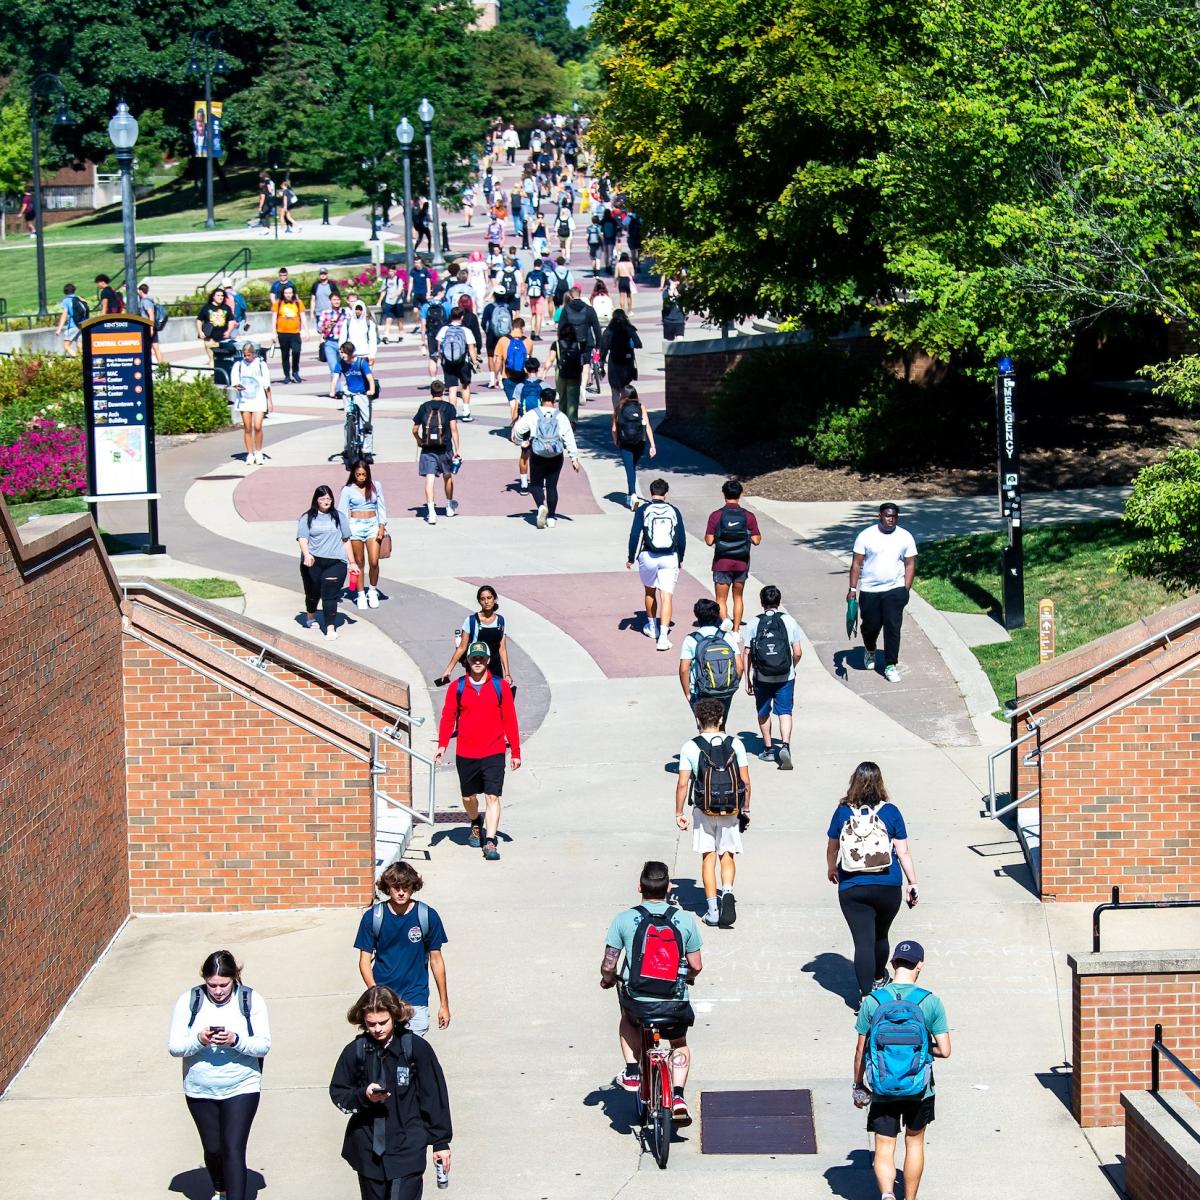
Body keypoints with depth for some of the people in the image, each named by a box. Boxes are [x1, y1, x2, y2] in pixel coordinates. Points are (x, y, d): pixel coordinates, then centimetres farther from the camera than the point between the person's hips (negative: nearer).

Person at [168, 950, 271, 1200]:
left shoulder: (251, 1001, -7)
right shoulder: (189, 1001, -5)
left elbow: (263, 1046, -9)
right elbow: (174, 1046, -7)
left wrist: (236, 1040, -28)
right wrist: (199, 1040, -27)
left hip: (241, 1088, -2)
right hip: (200, 1091, 2)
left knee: (234, 1149, -11)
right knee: (212, 1149, 14)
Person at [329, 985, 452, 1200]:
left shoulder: (416, 1048, -6)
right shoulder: (355, 1051, 0)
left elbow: (434, 1096, -1)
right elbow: (337, 1094, 6)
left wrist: (441, 1142, 0)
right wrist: (364, 1096, -15)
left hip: (406, 1149, -3)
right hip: (368, 1149, 3)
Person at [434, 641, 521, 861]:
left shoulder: (500, 686, 1)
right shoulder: (457, 687, 3)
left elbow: (509, 719, 4)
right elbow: (448, 717, 3)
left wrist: (515, 752, 4)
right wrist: (442, 745, -11)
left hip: (493, 753, -2)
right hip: (465, 754, 2)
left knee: (492, 796, -11)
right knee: (468, 796, 15)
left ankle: (490, 843, -14)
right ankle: (476, 826, 44)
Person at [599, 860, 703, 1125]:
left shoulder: (624, 919, -3)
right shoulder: (684, 919, -1)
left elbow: (608, 966, -2)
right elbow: (696, 966, 5)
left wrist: (607, 980, 21)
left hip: (638, 1003, -1)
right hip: (675, 1006, 1)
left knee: (627, 1019, 36)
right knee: (680, 1044, 30)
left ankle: (632, 1072, 23)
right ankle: (677, 1096, 12)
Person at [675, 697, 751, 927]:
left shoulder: (690, 747, -6)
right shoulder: (735, 744, -1)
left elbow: (682, 784, -6)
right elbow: (746, 782, 1)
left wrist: (679, 813, 4)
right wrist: (745, 809, 12)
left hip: (704, 810, -1)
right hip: (731, 811, 1)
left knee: (708, 858, 8)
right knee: (727, 855, 14)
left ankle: (712, 908, 7)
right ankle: (727, 891, -12)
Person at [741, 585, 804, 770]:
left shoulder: (754, 623, -5)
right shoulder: (789, 621, -3)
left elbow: (746, 654, -4)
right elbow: (798, 653, -1)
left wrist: (747, 679, 4)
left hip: (762, 678, 0)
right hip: (785, 677, 0)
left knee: (764, 713, 18)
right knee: (785, 713, 3)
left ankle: (768, 749, 27)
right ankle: (785, 746, -17)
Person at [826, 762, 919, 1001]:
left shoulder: (843, 812, -3)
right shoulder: (890, 812, -4)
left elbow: (832, 847, 12)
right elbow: (903, 852, -4)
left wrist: (831, 869, 31)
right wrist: (913, 883, 4)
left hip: (852, 889, -1)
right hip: (888, 888, 1)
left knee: (863, 941, -3)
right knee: (881, 935, 23)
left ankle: (866, 995, -12)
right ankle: (878, 978, 45)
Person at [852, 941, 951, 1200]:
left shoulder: (872, 1001, -8)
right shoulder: (930, 1002, -10)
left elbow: (861, 1050, -2)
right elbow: (944, 1051, -10)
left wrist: (858, 1086, 11)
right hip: (919, 1089, 1)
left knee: (884, 1149, 3)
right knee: (914, 1142, 22)